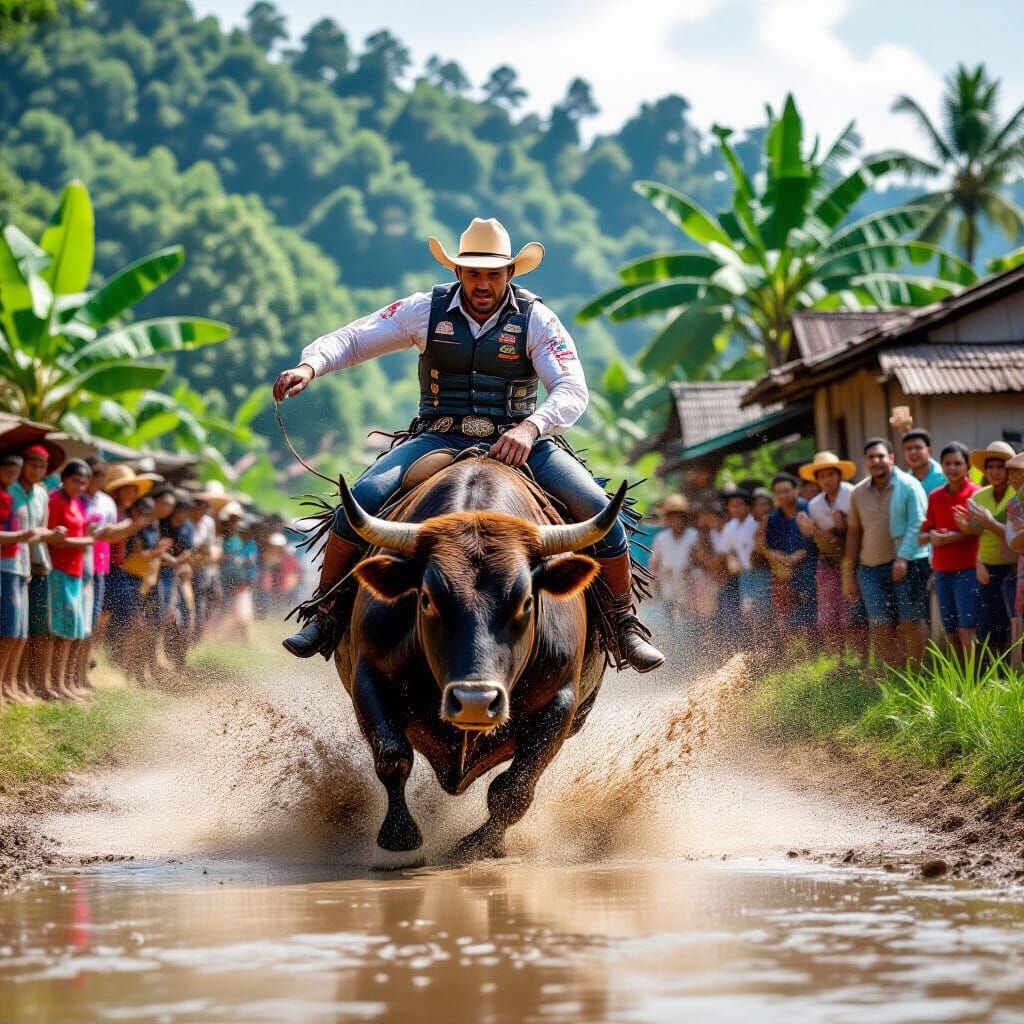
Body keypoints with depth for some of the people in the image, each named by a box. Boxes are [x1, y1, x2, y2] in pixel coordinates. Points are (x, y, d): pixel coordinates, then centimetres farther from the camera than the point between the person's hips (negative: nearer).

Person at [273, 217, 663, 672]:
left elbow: (572, 390, -14)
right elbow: (351, 340, 4)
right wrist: (308, 366, -18)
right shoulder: (428, 310, 0)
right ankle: (324, 614, -8)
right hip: (440, 439, 1)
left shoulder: (534, 319, -4)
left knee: (596, 509, -21)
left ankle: (625, 624, -1)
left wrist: (530, 427, -34)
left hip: (518, 441, 0)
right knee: (365, 495, -25)